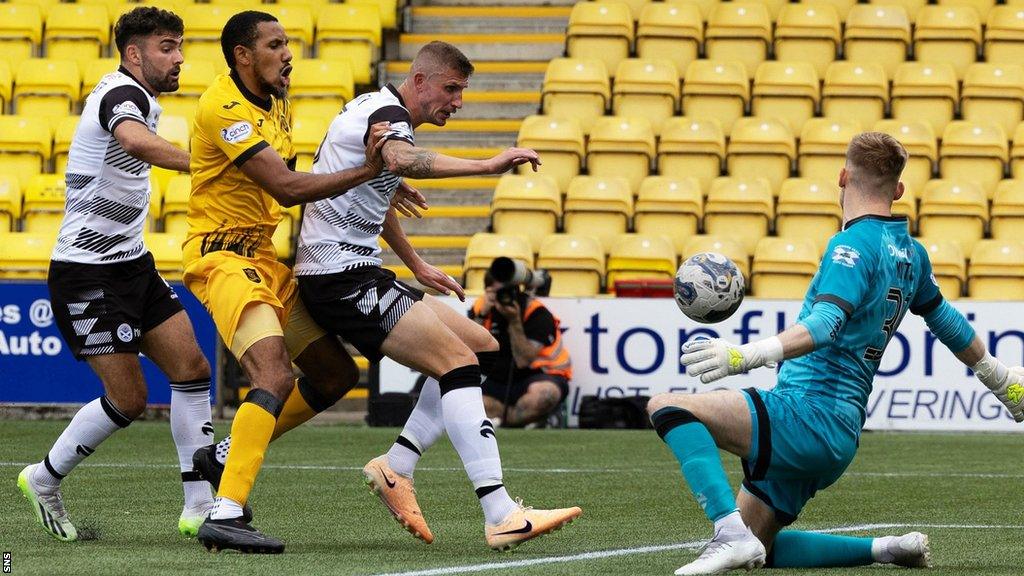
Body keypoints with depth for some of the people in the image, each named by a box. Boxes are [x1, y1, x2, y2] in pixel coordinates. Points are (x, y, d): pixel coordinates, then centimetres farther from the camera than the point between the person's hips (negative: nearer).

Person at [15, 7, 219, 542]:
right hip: (87, 273, -10)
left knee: (192, 368, -1)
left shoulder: (135, 98, 13)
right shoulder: (122, 94, -19)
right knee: (128, 399, -8)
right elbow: (135, 141, -43)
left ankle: (200, 507, 1)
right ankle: (44, 478, 14)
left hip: (130, 264, 10)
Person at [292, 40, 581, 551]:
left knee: (481, 347, 9)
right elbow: (402, 160, -40)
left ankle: (395, 468, 6)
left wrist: (417, 267, 41)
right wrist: (488, 165, -44)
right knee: (457, 360, -20)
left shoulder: (378, 111, 19)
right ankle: (501, 516, -28)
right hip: (342, 277, -11)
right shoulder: (387, 113, -13)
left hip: (358, 273, 11)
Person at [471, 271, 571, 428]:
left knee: (544, 393, -40)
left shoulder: (537, 313, -15)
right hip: (498, 381, 4)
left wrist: (514, 321, -30)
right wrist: (481, 316, -22)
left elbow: (523, 361, -23)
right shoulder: (480, 307, -2)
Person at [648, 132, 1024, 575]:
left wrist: (747, 355, -40)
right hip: (841, 437, 9)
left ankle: (731, 534, -33)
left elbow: (825, 325, -27)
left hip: (808, 413, -9)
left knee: (667, 407, -19)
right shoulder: (911, 254, 16)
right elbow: (948, 323, 32)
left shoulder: (854, 245, -10)